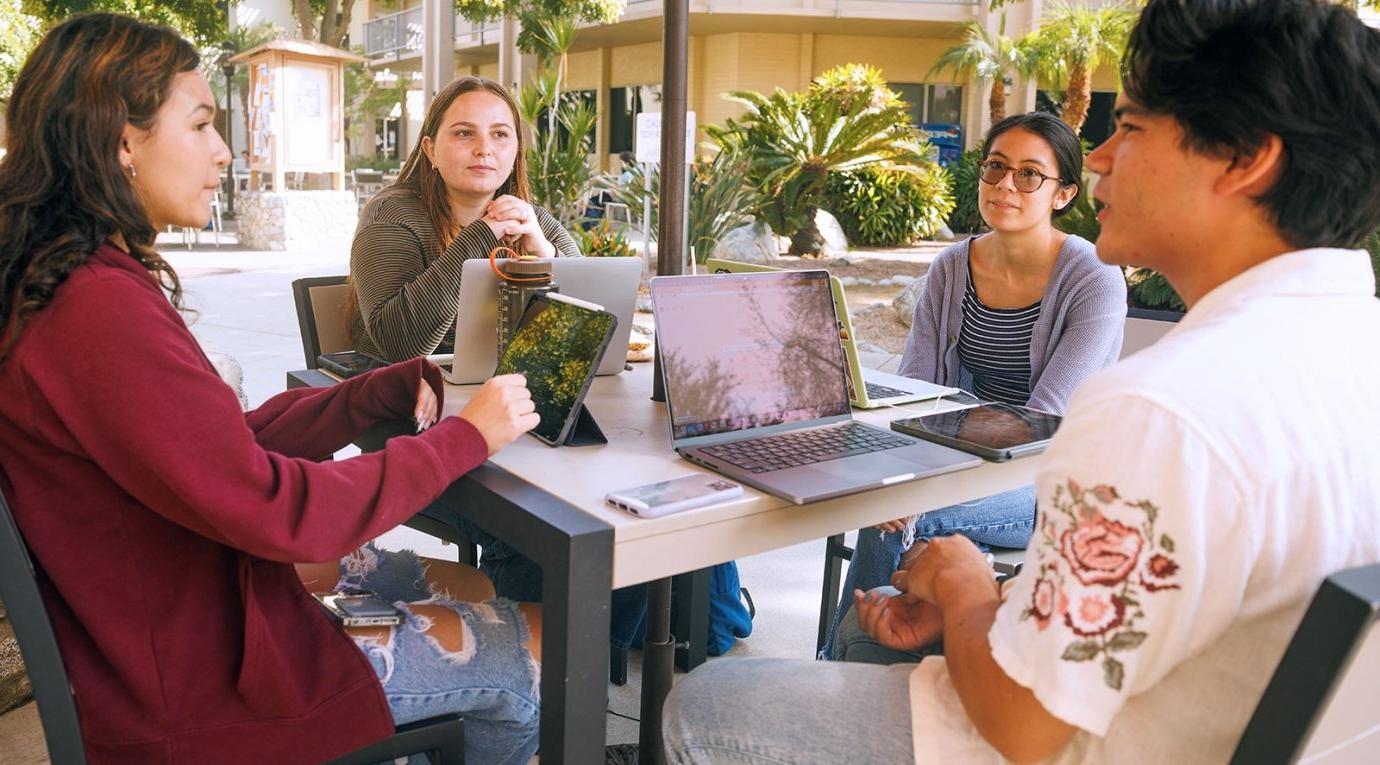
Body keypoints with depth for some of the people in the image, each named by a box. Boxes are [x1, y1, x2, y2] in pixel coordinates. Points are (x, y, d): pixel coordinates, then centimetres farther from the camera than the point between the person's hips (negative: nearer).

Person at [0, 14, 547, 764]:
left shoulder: (74, 284, 5)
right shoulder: (102, 315, -28)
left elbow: (236, 443, 3)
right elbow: (278, 510, -26)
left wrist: (385, 392, -6)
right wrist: (467, 435, -16)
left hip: (198, 606, 10)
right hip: (204, 690, -9)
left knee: (478, 589, 21)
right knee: (542, 640, 3)